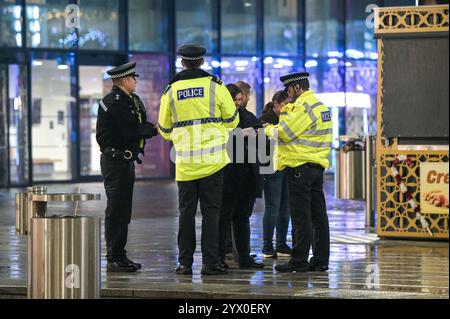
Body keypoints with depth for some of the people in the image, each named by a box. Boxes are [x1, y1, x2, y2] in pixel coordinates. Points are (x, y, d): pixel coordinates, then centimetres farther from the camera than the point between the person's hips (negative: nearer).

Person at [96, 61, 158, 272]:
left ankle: (120, 256, 19)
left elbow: (141, 126, 12)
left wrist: (147, 129, -9)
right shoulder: (113, 102, -15)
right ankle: (113, 259, -5)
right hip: (115, 160, -10)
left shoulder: (132, 100, 16)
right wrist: (154, 130, -9)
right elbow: (131, 131, -20)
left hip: (126, 161, 10)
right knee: (115, 211, -7)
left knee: (123, 211, 13)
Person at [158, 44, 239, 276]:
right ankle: (210, 262, -2)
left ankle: (185, 263, 8)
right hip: (212, 160, -2)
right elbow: (232, 120, 6)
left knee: (186, 211, 8)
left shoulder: (171, 91, 3)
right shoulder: (215, 86, -2)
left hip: (185, 162, 2)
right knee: (211, 211, 1)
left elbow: (165, 130, 10)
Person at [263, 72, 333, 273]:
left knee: (301, 217, -6)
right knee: (318, 215, 9)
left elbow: (284, 132, -14)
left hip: (301, 166, -10)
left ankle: (299, 261, -5)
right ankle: (320, 260, 11)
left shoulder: (304, 106, -13)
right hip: (317, 166, 10)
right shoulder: (319, 105, 19)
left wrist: (269, 129, 5)